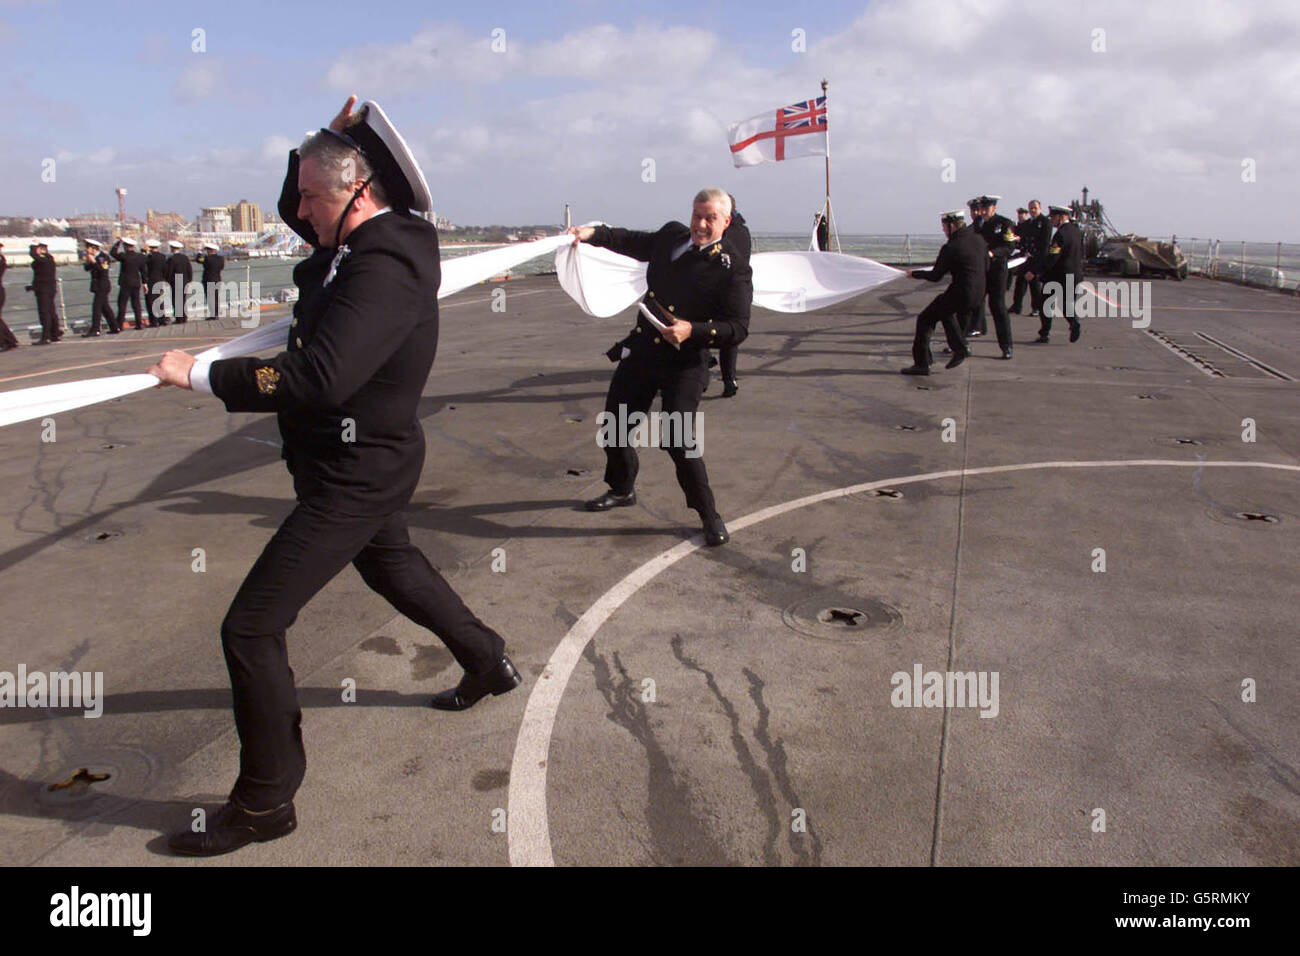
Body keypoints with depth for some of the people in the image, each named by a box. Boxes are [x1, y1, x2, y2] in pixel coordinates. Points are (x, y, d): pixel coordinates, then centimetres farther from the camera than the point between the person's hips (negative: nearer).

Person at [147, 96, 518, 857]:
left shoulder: (384, 269, -28)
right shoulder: (372, 238, 1)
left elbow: (319, 379, -40)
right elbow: (294, 210, 19)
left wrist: (202, 375, -31)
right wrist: (331, 139, 2)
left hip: (355, 473, -11)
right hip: (359, 460, 11)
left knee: (251, 628, -6)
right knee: (392, 566, 34)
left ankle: (266, 802, 10)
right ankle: (489, 663, 54)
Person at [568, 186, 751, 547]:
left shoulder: (733, 270, -11)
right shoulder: (671, 236, 7)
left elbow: (738, 328, -15)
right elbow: (632, 241, 26)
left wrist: (692, 331, -27)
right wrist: (594, 233, 15)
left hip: (685, 363, -6)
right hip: (642, 351, 7)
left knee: (679, 439, -15)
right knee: (616, 423, 15)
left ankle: (709, 515, 5)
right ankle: (622, 490, 41)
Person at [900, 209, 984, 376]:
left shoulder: (950, 248, -15)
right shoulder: (978, 238, 6)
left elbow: (935, 276, -7)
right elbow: (986, 267, 17)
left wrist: (914, 273, 8)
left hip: (961, 293, -8)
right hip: (979, 292, 8)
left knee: (925, 319, 3)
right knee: (945, 311, 34)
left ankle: (921, 364, 2)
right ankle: (960, 349, 30)